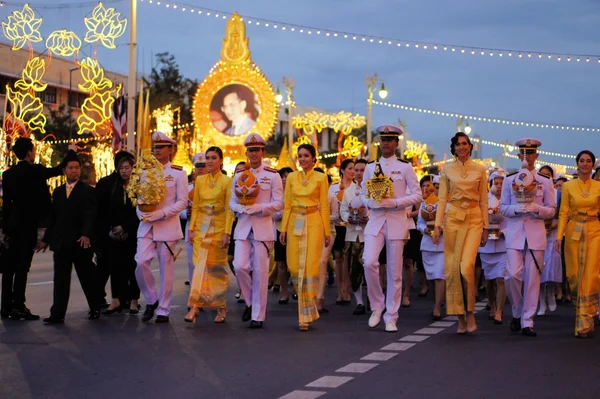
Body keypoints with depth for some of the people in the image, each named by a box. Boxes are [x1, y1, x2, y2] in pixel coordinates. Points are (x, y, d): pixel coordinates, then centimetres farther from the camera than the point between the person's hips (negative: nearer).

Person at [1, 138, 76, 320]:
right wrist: (70, 152, 13)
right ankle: (18, 307, -6)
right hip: (28, 225, -7)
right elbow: (59, 170, -3)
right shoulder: (35, 171, -13)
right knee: (22, 266, -6)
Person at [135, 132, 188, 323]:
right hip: (146, 226, 3)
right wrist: (141, 212, -7)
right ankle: (151, 300, 10)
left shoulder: (178, 173, -1)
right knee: (141, 262, -11)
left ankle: (163, 310, 10)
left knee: (166, 268, 1)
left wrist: (161, 213, -18)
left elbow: (182, 201, -6)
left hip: (168, 226, -3)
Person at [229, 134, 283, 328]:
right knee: (240, 266, -9)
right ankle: (250, 302, 16)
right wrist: (241, 208, -12)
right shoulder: (239, 176, 11)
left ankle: (258, 316, 6)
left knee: (260, 272, -2)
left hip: (263, 227, -3)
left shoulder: (272, 176, 0)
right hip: (243, 227, 3)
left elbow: (278, 203, -4)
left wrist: (256, 207, -16)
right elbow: (232, 201, 11)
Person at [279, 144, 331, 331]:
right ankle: (306, 306, 25)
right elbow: (287, 205, 9)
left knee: (310, 266, -8)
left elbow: (324, 206, 0)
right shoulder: (291, 177, 10)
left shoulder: (321, 178, 2)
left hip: (313, 223, -3)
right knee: (294, 266, 2)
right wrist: (283, 228, 4)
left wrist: (327, 232, -2)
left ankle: (306, 315, -4)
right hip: (295, 223, 3)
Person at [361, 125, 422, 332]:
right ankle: (377, 305, 3)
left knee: (394, 272, 0)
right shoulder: (371, 167, 10)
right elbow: (363, 195, 13)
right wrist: (373, 202, -10)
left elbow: (417, 195, -2)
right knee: (369, 262, -18)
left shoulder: (405, 167, 2)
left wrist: (394, 202, -15)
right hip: (375, 221, 2)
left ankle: (391, 318, 9)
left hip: (397, 222, -2)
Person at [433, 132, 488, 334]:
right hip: (453, 217, 1)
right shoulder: (447, 169, 6)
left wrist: (485, 227, 4)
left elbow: (484, 200, 7)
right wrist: (438, 225, -3)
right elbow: (442, 198, 5)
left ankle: (470, 312, -1)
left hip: (474, 219, -1)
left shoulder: (479, 170, 6)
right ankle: (460, 317, 8)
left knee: (466, 266, -17)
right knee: (452, 268, -1)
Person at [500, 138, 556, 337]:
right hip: (514, 232, 0)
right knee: (513, 274, -10)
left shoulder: (545, 182, 7)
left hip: (536, 233, 0)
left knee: (532, 277, -1)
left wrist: (536, 208, -13)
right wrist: (517, 209, -14)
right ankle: (517, 312, 14)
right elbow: (503, 208, 6)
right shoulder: (509, 180, 8)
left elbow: (551, 210, 6)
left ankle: (527, 321, 4)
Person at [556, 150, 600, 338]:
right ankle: (582, 311, 26)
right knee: (574, 274, 2)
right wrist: (559, 236, -6)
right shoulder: (568, 186, 5)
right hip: (574, 231, 1)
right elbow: (563, 212, 2)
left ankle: (584, 320, -6)